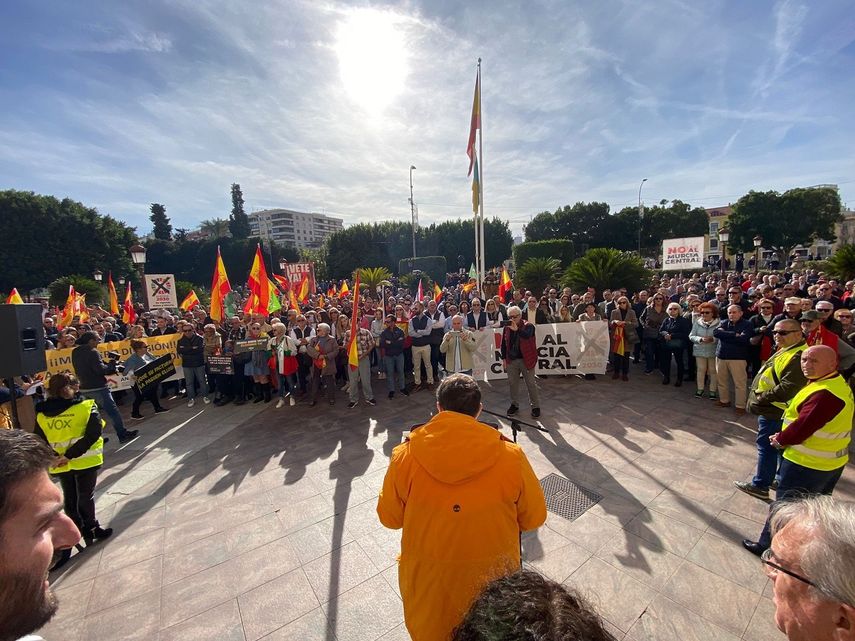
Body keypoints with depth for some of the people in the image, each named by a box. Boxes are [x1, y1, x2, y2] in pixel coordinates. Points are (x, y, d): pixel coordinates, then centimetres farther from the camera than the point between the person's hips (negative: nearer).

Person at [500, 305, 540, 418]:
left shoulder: (528, 325, -8)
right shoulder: (507, 327, 5)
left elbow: (527, 335, -31)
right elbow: (504, 344, 10)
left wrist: (517, 329, -46)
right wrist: (504, 358, 6)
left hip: (526, 360, -4)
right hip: (511, 360, 4)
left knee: (531, 384, 4)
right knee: (512, 383, 13)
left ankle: (535, 406, 18)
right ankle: (514, 405, 28)